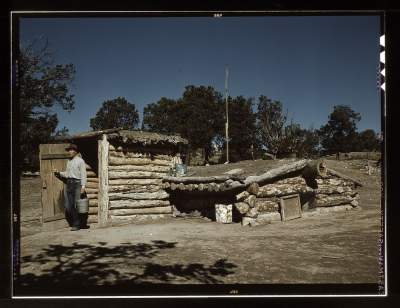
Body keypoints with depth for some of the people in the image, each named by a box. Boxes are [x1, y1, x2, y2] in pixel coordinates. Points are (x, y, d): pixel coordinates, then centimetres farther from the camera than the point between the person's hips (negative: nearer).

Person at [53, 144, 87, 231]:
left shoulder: (80, 161, -3)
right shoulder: (69, 161, 17)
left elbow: (83, 174, -8)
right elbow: (67, 174, 18)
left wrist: (83, 186, -15)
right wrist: (58, 173, 4)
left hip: (77, 183, -7)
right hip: (69, 183, 7)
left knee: (76, 206, -6)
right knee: (68, 206, 4)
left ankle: (77, 225, 1)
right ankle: (72, 223, 16)